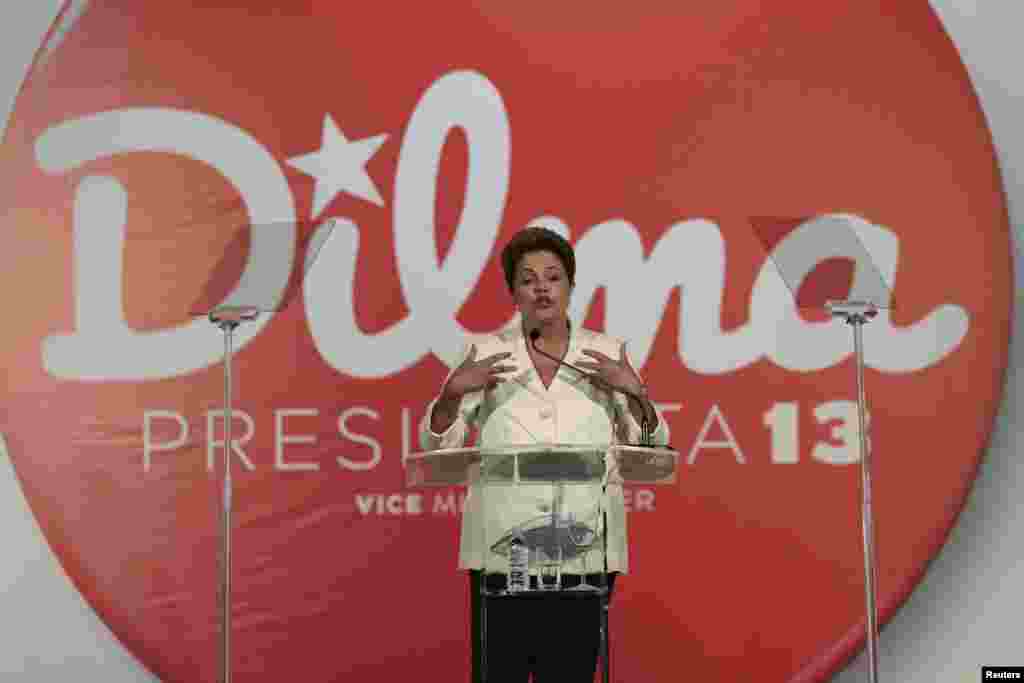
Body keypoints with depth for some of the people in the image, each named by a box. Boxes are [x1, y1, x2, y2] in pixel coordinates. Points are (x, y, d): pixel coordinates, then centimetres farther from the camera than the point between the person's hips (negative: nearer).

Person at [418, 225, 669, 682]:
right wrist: (453, 391, -15)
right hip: (501, 549, 0)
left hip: (583, 549, 1)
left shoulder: (606, 354, 7)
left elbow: (653, 450, 5)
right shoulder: (486, 353, 6)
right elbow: (436, 446, 3)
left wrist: (635, 392, -13)